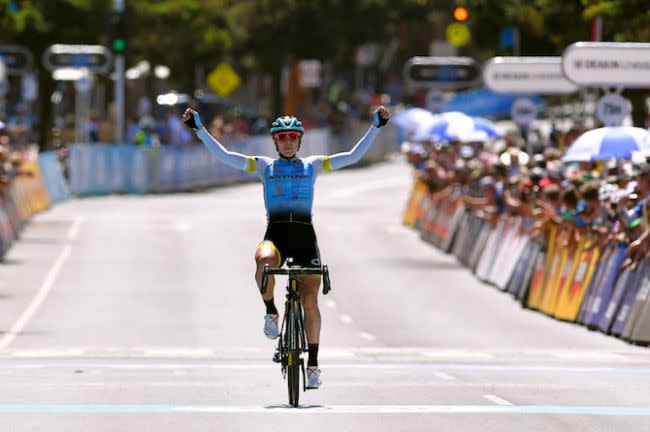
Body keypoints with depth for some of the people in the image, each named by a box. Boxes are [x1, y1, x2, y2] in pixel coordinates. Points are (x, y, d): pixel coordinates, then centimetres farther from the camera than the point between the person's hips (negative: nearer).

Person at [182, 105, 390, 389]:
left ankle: (313, 363, 7)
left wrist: (376, 127, 0)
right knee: (264, 260, -37)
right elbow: (224, 156, 7)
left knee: (310, 300, -5)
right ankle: (270, 311, -13)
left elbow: (354, 156, 8)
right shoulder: (264, 166, 13)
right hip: (275, 234, -1)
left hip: (305, 236, 1)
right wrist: (199, 129, -1)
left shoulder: (312, 165, 14)